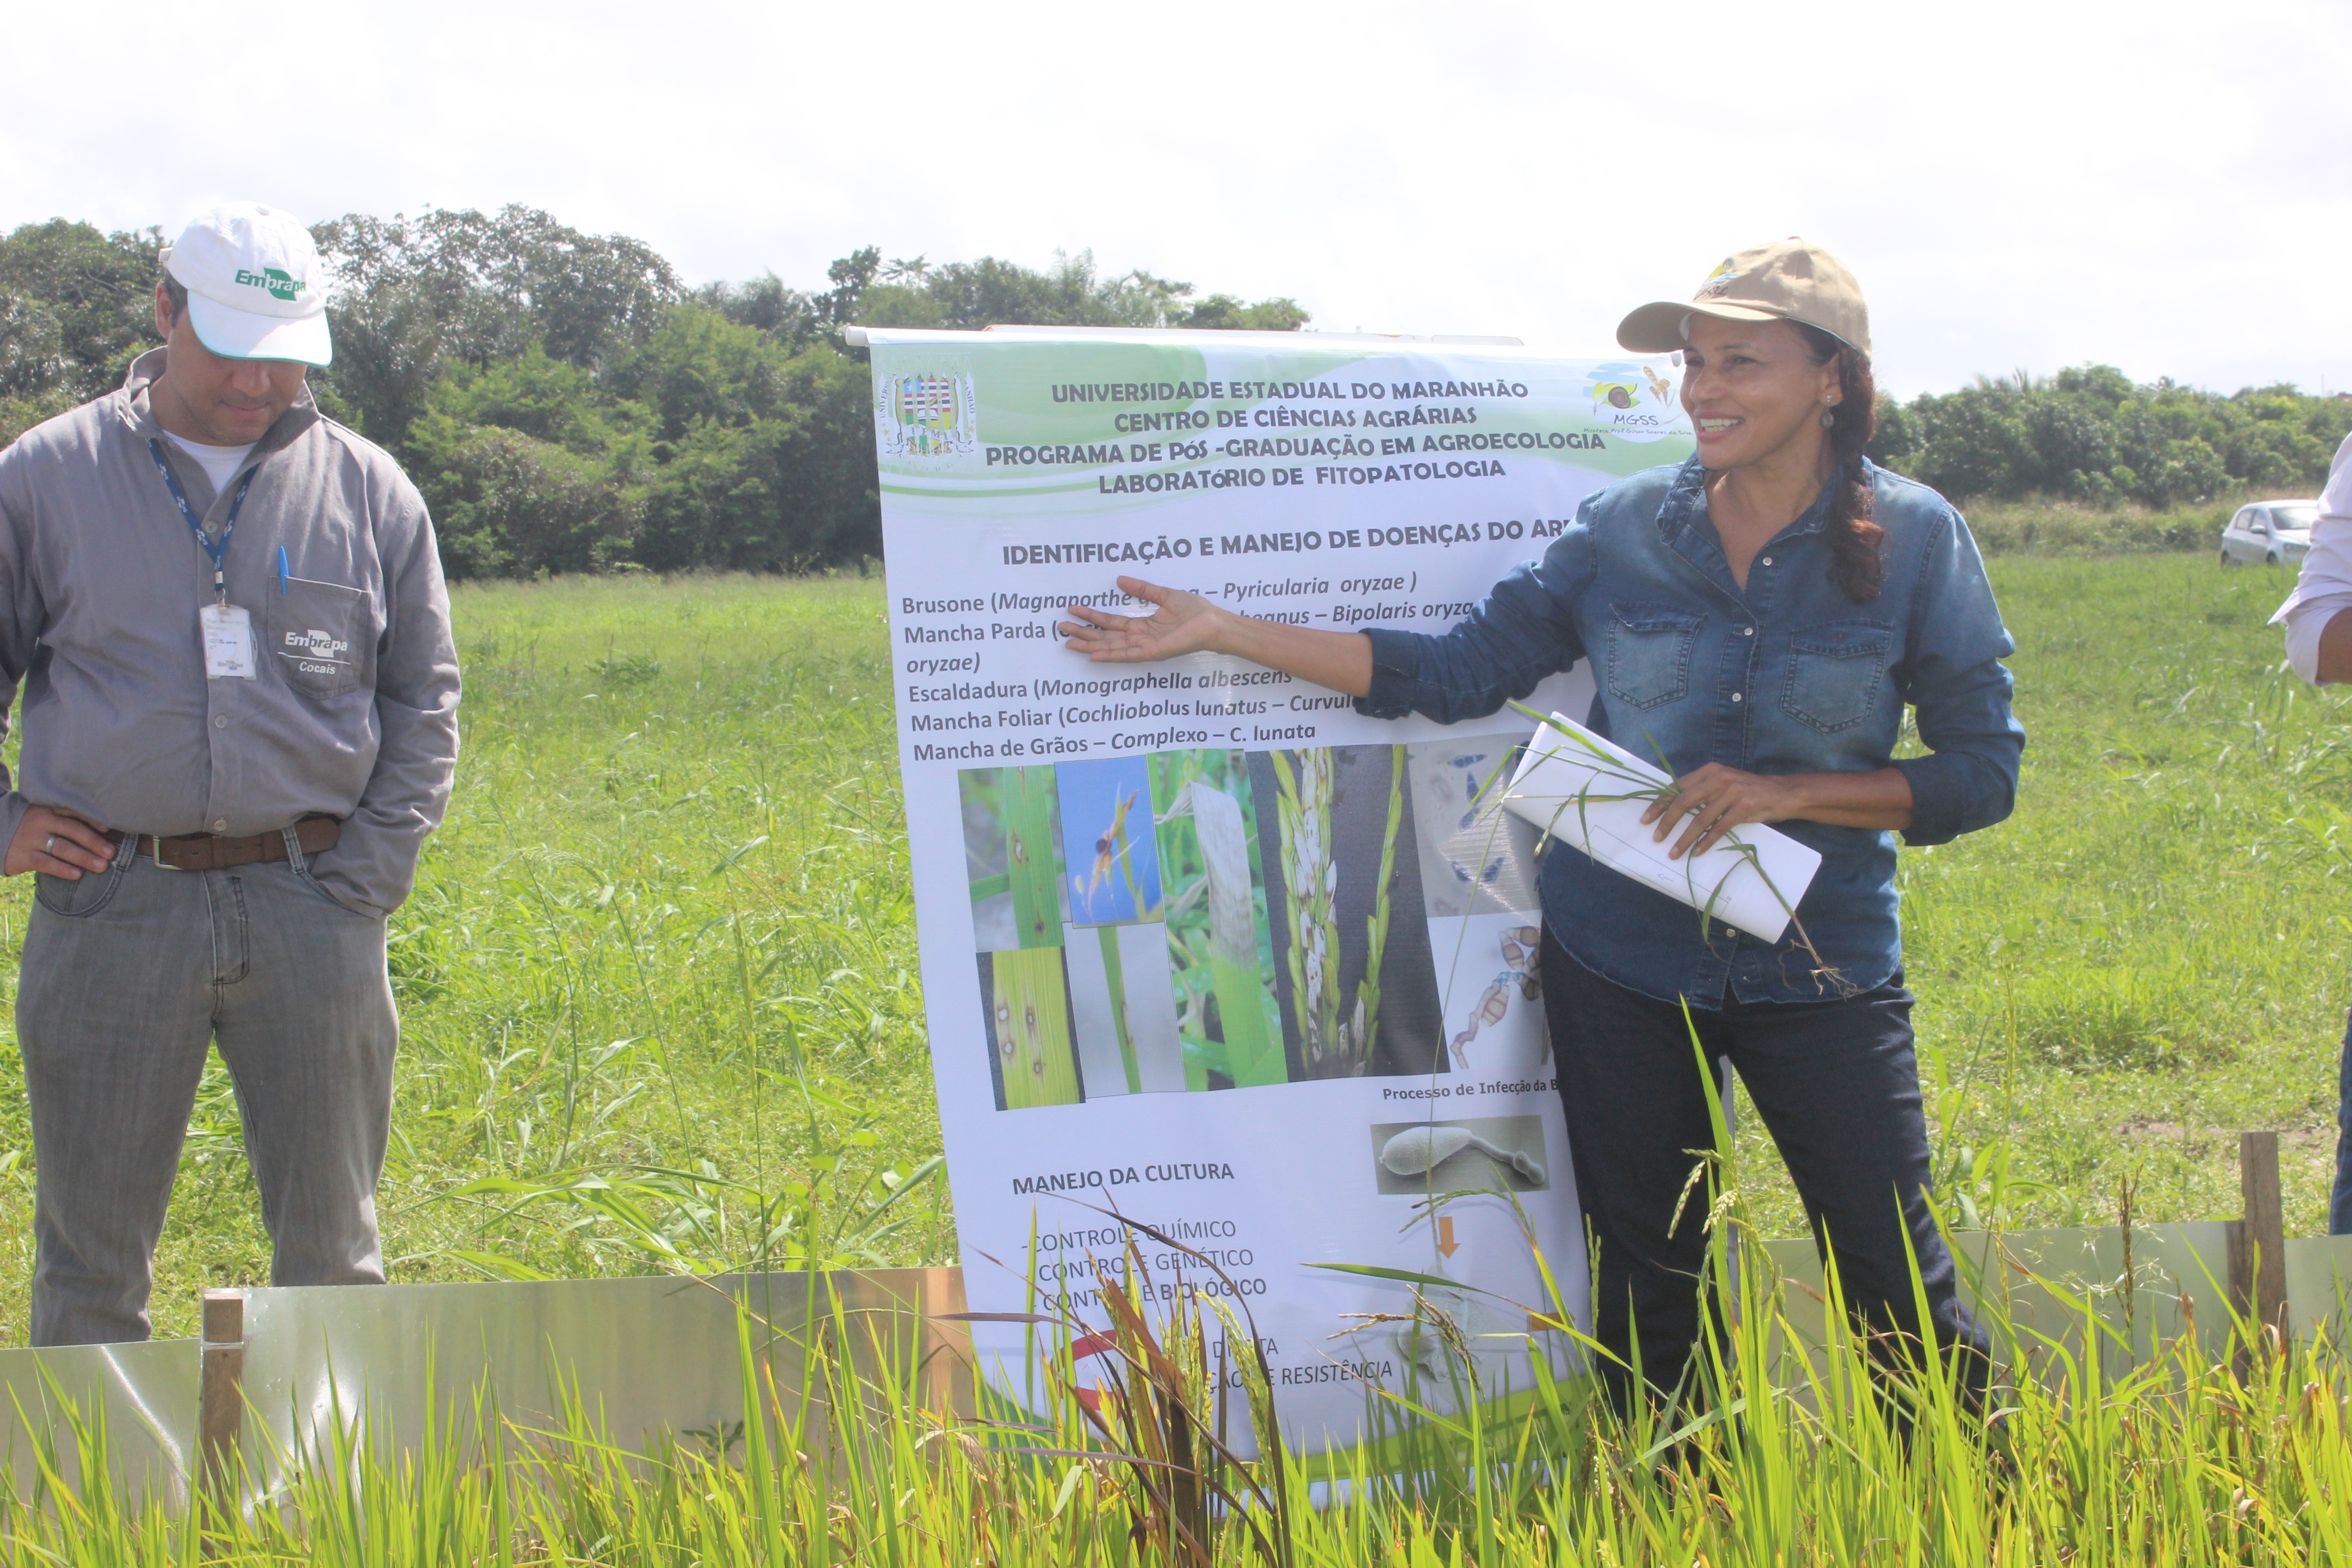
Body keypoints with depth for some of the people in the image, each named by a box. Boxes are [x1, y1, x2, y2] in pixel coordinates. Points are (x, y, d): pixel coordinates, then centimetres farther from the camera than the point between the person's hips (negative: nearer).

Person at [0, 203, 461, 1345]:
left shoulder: (368, 492, 9)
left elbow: (422, 699, 13)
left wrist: (369, 876, 3)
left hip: (309, 905, 1)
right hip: (110, 905, -1)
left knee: (332, 1249, 6)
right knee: (92, 1255, 3)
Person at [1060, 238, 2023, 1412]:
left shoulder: (1915, 541, -4)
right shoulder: (1626, 529, 2)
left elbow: (1982, 768, -2)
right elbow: (1459, 672, 4)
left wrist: (1786, 795, -15)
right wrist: (1220, 631, 1)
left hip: (1821, 969, -2)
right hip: (1623, 963, 2)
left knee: (1897, 1282, -4)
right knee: (1647, 1296, 8)